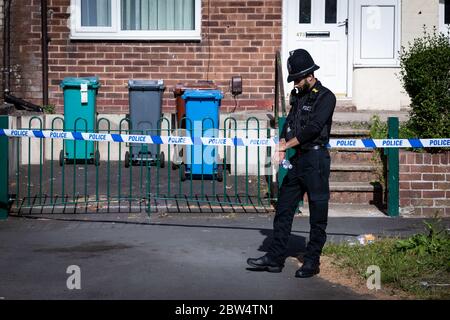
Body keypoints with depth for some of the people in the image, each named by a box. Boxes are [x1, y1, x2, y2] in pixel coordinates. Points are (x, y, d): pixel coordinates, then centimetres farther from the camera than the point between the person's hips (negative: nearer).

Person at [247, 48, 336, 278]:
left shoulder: (325, 97, -8)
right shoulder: (298, 96, 15)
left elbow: (313, 128, -18)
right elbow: (289, 123, 12)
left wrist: (287, 144, -14)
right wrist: (282, 145, -6)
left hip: (316, 159, -8)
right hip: (297, 159, 8)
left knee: (318, 214, 1)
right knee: (283, 208, 7)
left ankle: (312, 262, 9)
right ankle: (275, 258, 12)